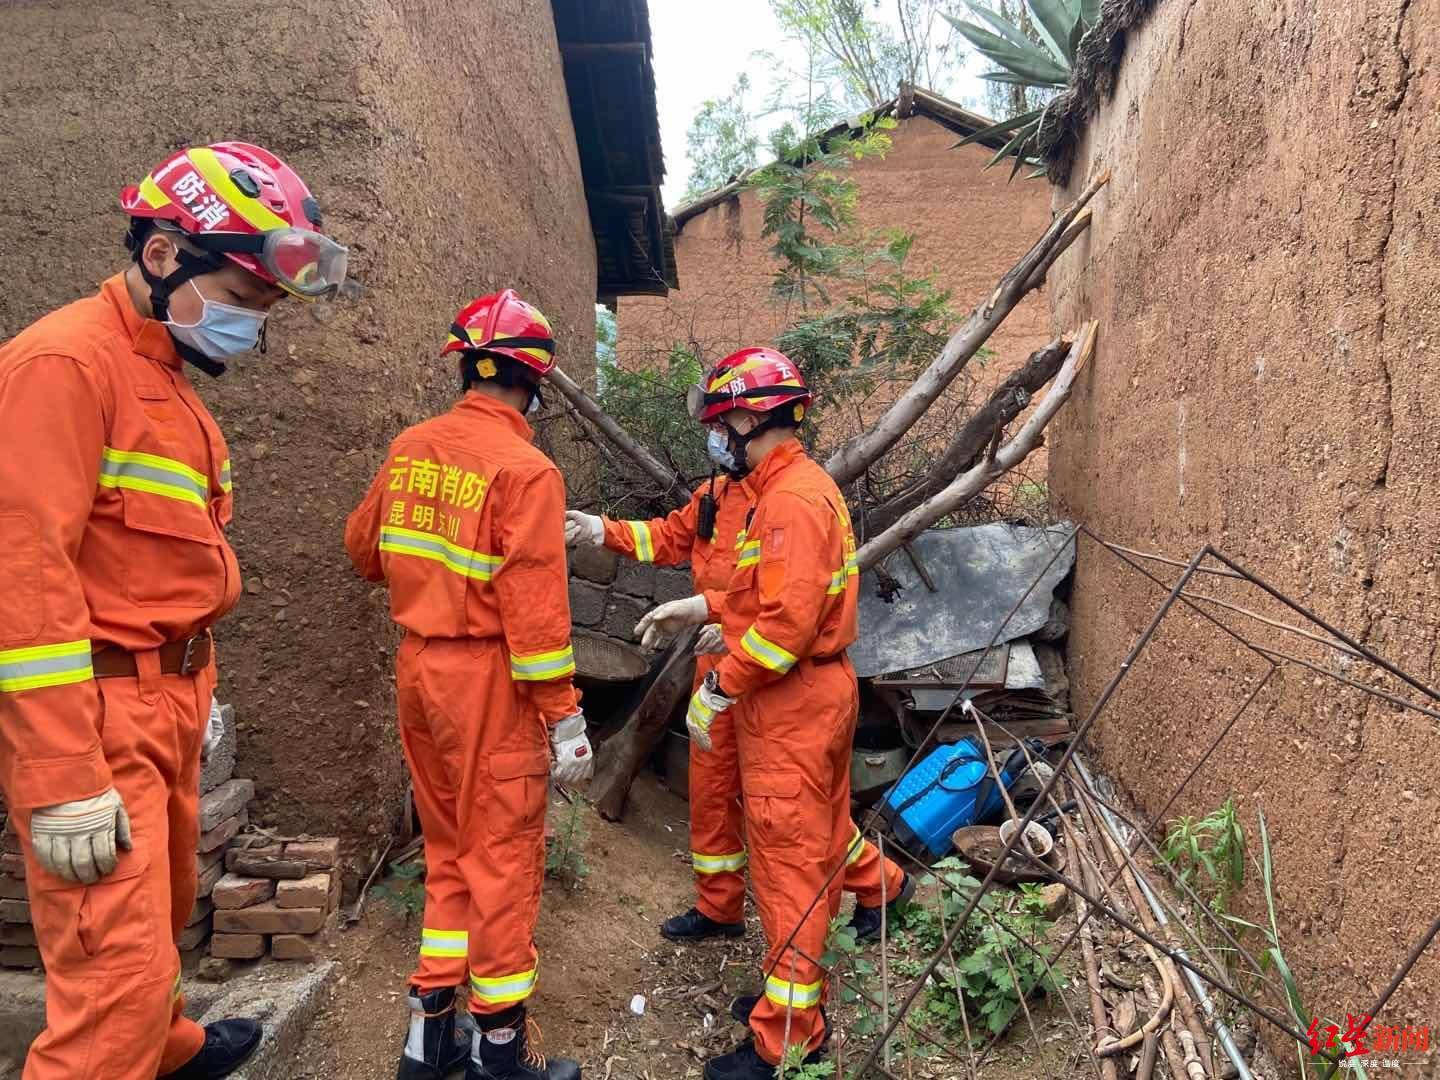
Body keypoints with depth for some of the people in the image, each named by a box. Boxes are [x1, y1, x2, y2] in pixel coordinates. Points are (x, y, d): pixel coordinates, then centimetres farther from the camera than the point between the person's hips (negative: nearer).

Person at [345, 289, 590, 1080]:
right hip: (489, 677, -7)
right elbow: (535, 606, -19)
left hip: (418, 666, 7)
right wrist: (565, 720, -13)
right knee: (504, 854, 7)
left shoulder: (410, 448, 5)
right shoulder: (524, 469, -16)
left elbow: (363, 547, 17)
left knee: (447, 850, 20)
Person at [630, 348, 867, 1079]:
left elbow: (788, 621, -27)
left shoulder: (792, 499, -21)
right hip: (814, 695, 10)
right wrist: (704, 607, 9)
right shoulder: (798, 487, 12)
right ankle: (798, 984, 36)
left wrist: (716, 691, -20)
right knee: (816, 843, 19)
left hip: (792, 705, -10)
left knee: (789, 862, 0)